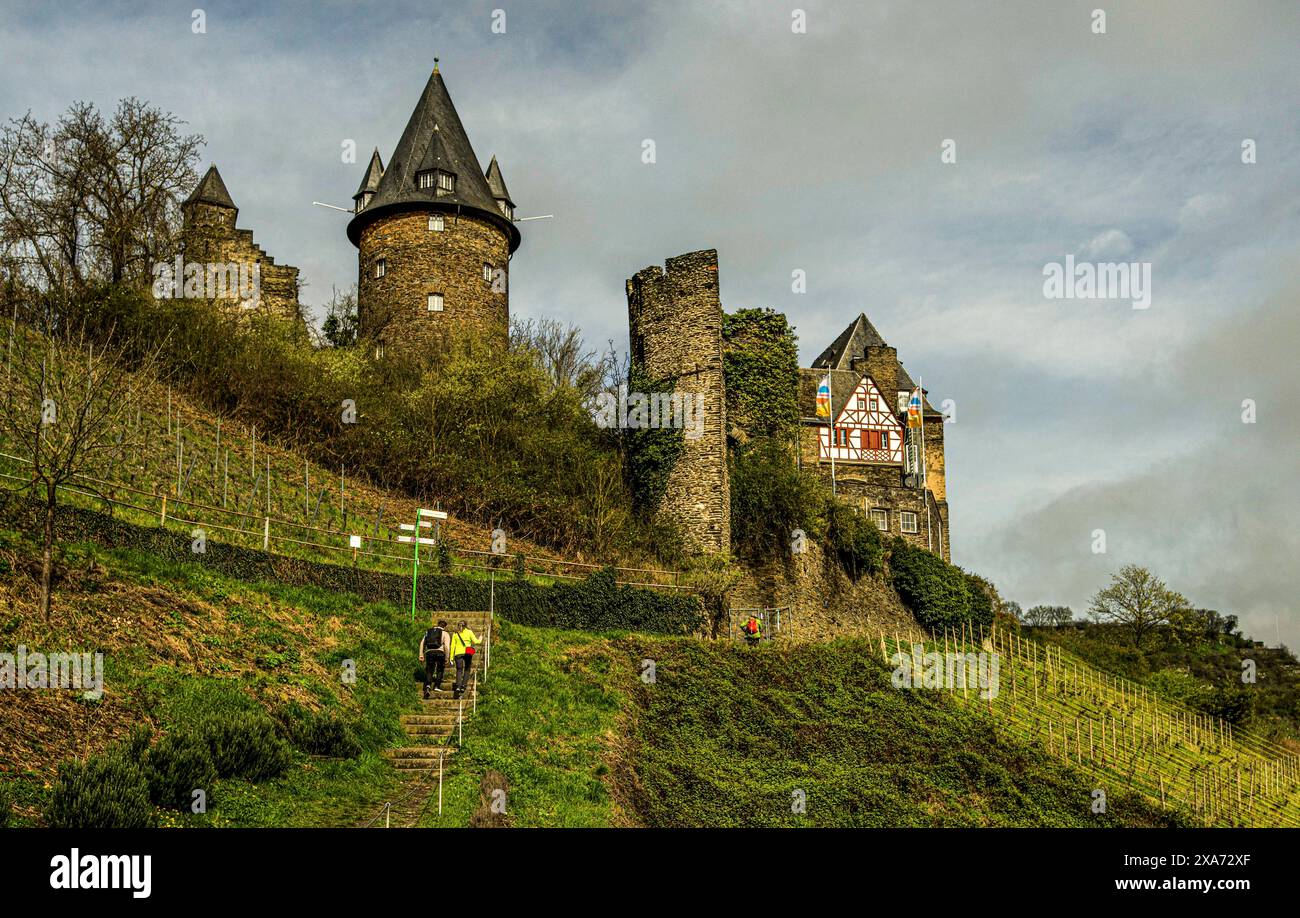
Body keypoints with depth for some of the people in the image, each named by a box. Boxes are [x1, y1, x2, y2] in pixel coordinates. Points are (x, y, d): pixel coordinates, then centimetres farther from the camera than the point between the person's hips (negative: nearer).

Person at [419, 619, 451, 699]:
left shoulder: (428, 632, 21)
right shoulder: (445, 634, 9)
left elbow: (422, 643, 13)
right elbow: (447, 647, -2)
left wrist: (421, 654, 12)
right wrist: (446, 659, 2)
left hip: (429, 652, 2)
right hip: (439, 652, -2)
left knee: (429, 671, 6)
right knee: (440, 669, 19)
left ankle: (427, 686, -16)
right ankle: (437, 686, 12)